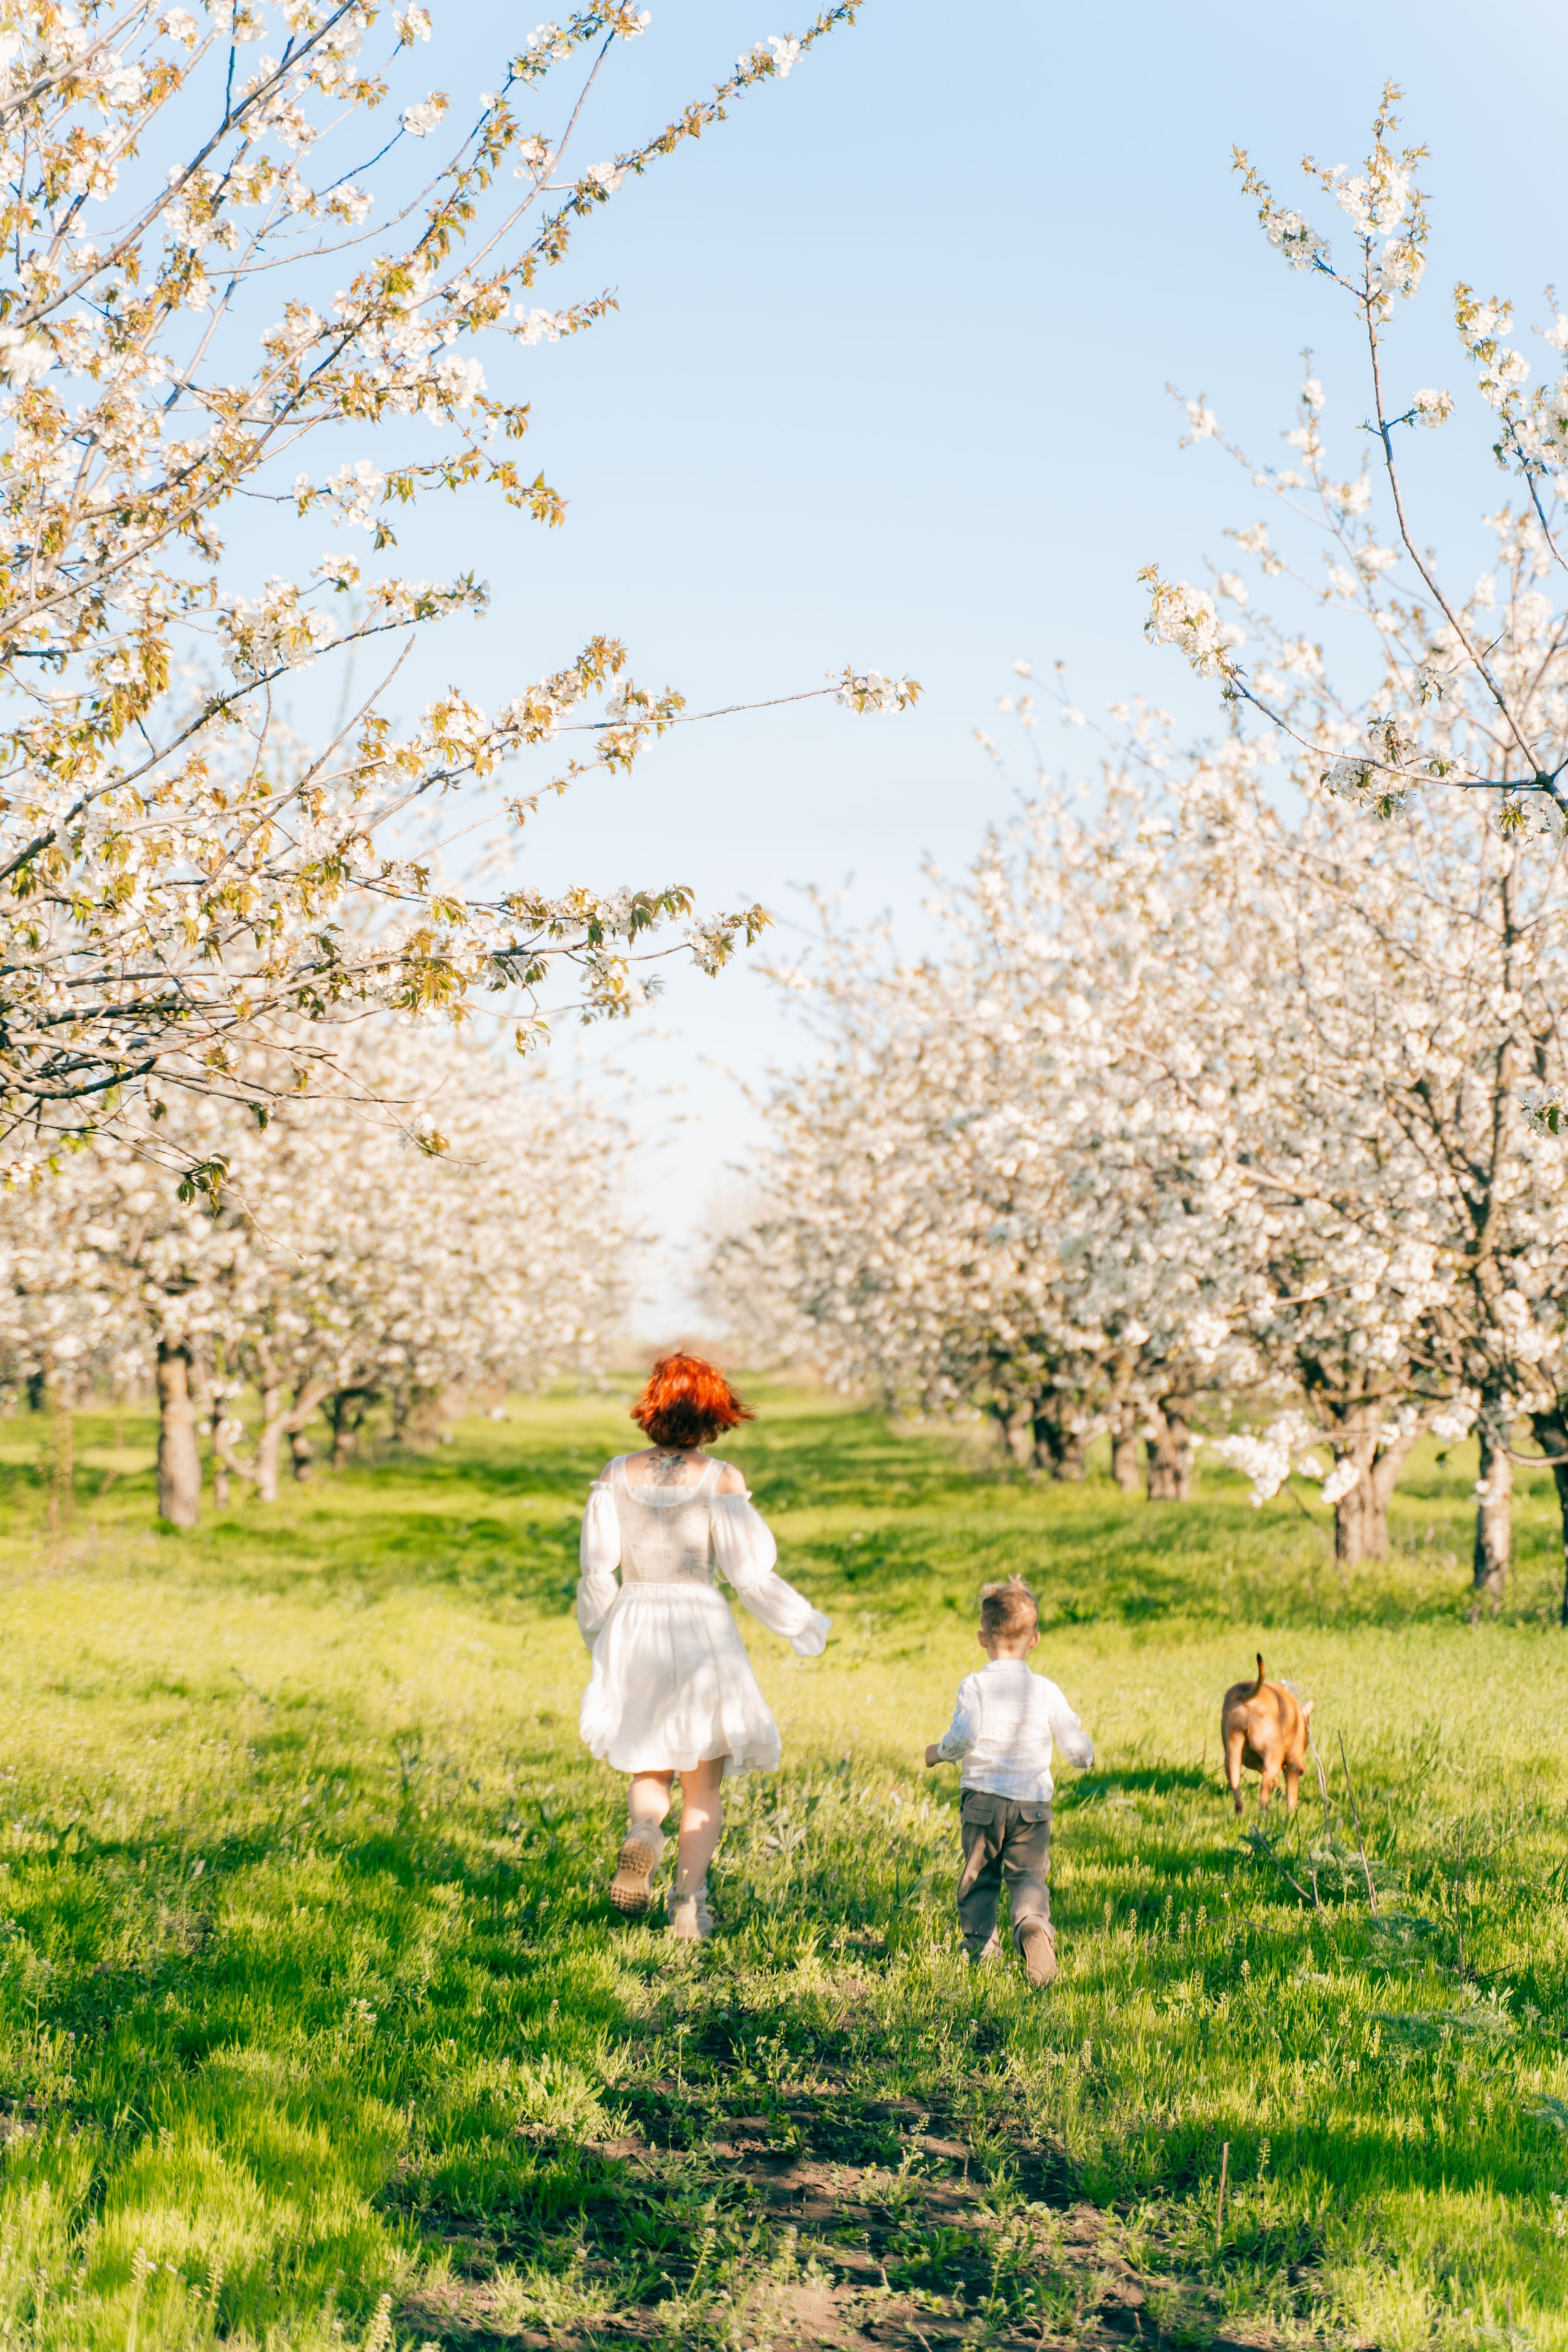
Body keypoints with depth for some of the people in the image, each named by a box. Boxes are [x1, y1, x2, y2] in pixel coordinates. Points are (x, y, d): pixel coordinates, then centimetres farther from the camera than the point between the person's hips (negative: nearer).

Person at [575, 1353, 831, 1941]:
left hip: (634, 1632, 2)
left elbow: (596, 1569, 1)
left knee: (651, 1773, 18)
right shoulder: (720, 1479, -8)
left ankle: (642, 1831, -14)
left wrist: (598, 1635, 19)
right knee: (703, 1788, 13)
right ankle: (688, 1904, 4)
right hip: (702, 1629, -2)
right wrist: (805, 1625, 5)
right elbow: (750, 1575, -9)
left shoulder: (617, 1475, -1)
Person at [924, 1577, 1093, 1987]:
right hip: (1033, 1801, 0)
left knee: (980, 1874, 18)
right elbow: (1077, 1746, 1)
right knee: (1029, 1876, 1)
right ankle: (1033, 1923, -27)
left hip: (982, 1799, 0)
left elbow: (962, 1736, -21)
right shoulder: (1045, 1691, 0)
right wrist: (1085, 1753, 25)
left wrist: (939, 1751, -1)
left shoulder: (974, 1686, -6)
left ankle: (979, 1937, 23)